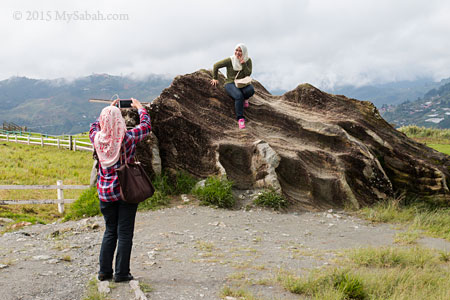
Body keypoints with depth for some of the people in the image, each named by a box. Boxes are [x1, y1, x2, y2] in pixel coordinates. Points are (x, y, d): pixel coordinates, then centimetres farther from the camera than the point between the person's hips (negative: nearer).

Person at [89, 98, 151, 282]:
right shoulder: (128, 138, -13)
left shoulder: (97, 138, -5)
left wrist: (108, 110, 28)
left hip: (105, 193, 4)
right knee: (124, 233, 4)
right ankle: (121, 273, 8)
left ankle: (104, 271, 18)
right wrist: (139, 108, 21)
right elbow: (146, 126, 6)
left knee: (110, 231, 16)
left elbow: (95, 126, 20)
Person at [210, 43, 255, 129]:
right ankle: (240, 119, -28)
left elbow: (248, 74, -10)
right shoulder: (230, 60, -7)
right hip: (230, 83, -3)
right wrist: (215, 78, 5)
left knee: (250, 90, -35)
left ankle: (245, 98, 3)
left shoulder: (248, 60, 0)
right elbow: (216, 65, 1)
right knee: (239, 96, -36)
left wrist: (243, 64, -22)